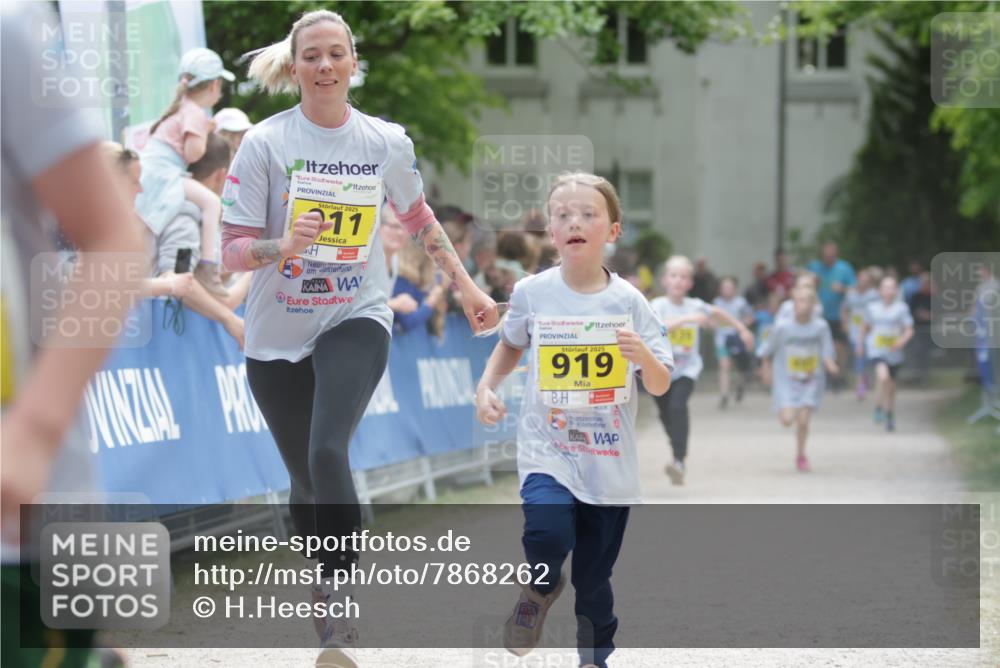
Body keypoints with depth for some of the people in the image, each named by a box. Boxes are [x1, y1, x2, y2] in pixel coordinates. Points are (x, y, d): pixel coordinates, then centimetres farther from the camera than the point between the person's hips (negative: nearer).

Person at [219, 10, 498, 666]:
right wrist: (284, 247, -30)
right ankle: (324, 583, 37)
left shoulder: (386, 142, -2)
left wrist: (467, 286, 20)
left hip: (356, 322, -1)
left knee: (329, 451, -25)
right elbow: (233, 250, -10)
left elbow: (419, 217, 17)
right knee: (306, 477, 10)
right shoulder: (265, 143, -9)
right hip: (278, 334, 1)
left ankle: (342, 615, -23)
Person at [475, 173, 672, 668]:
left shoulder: (628, 302, -4)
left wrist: (643, 356, -23)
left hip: (609, 460, 1)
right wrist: (486, 388, 3)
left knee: (594, 577, 8)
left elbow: (660, 386, -2)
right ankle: (541, 588, 7)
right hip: (547, 446, -1)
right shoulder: (532, 293, -2)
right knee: (548, 532, -27)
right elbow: (510, 345, 19)